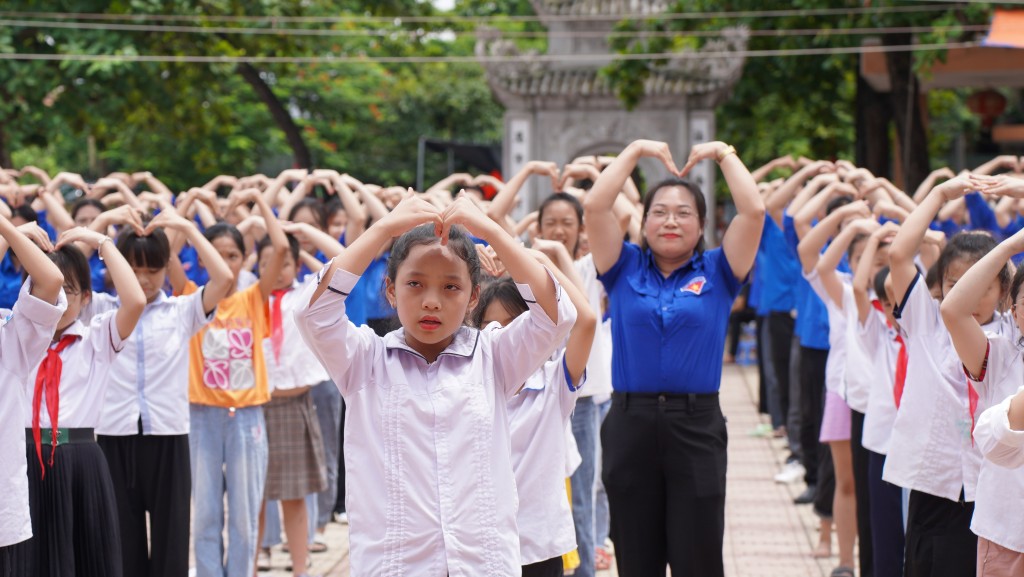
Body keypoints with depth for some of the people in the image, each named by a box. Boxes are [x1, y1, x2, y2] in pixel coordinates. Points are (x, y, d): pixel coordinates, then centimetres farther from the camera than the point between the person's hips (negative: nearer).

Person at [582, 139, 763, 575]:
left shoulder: (717, 273, 6)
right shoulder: (625, 269, 7)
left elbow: (753, 211, -6)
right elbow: (594, 207, -4)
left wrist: (724, 155, 3)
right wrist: (635, 151, 3)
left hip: (696, 427, -1)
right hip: (631, 425, 1)